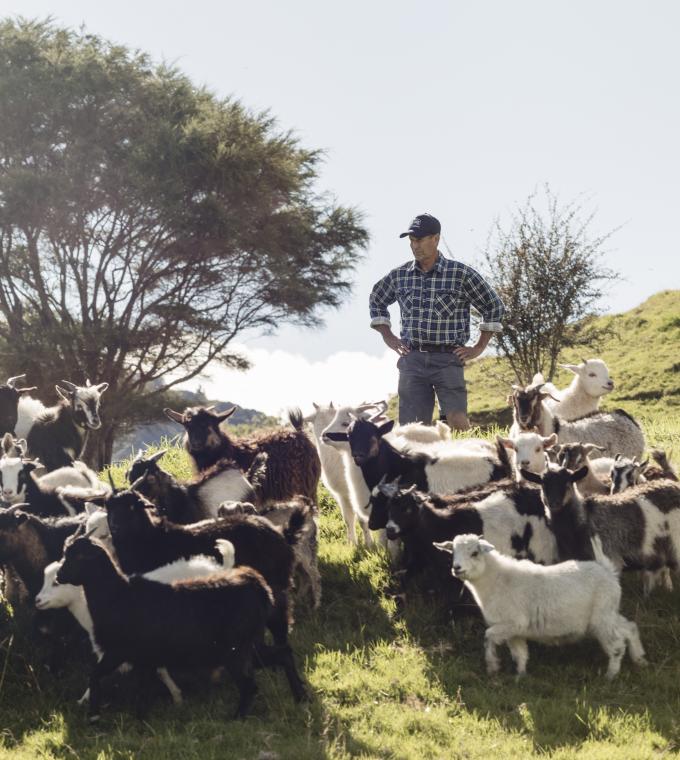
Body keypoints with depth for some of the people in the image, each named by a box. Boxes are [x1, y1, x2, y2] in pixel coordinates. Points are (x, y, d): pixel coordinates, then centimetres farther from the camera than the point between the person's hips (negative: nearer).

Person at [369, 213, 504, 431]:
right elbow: (376, 301, 27)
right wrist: (388, 337, 16)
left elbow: (494, 306, 7)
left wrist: (479, 348, 4)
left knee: (458, 422, -17)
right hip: (412, 360, 3)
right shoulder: (400, 275, 8)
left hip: (448, 359, -3)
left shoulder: (461, 274, -2)